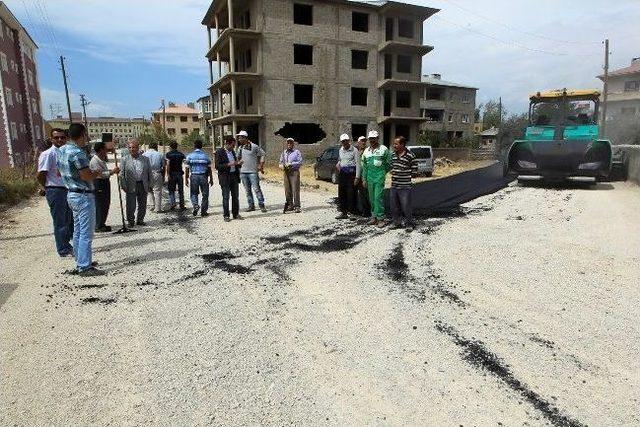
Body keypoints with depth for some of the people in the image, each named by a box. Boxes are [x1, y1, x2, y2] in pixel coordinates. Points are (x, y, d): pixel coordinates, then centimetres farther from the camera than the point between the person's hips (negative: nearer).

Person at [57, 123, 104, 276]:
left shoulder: (62, 150, 10)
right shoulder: (77, 152, -20)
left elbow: (59, 173, 19)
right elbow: (87, 176, -20)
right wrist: (97, 173, -2)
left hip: (71, 194, 10)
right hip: (83, 196, -10)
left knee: (77, 231, 16)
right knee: (86, 233, -6)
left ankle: (80, 262, 25)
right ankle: (85, 267, -3)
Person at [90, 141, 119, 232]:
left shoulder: (102, 159, 15)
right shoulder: (94, 160, -16)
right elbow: (100, 174, -23)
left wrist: (113, 170, 9)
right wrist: (112, 171, -21)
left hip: (105, 183, 10)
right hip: (98, 184, -10)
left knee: (106, 204, 14)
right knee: (100, 205, -4)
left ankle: (101, 224, 25)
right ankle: (98, 226, 3)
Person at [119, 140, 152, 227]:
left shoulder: (145, 159, 8)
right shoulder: (125, 160, 3)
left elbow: (149, 173, 10)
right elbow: (121, 174, 0)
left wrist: (149, 185, 4)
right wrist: (124, 186, -8)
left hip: (143, 186, 2)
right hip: (131, 187, -2)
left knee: (142, 205, 9)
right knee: (131, 206, 1)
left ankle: (140, 220, 25)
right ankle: (131, 221, 17)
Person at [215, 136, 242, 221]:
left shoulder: (232, 151, 13)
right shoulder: (219, 152, -7)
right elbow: (217, 166, -13)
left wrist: (237, 164, 2)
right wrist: (229, 164, -21)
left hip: (234, 176, 6)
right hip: (225, 177, -6)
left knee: (235, 196, 8)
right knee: (226, 197, 0)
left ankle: (236, 214, 17)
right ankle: (226, 215, 7)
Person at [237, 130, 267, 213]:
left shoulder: (254, 146, -5)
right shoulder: (240, 148, 11)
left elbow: (262, 155, 0)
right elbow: (238, 158, 24)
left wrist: (261, 166, -6)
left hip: (253, 171, -5)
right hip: (243, 172, 5)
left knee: (256, 188, -7)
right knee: (247, 190, 8)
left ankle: (261, 205, 2)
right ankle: (251, 205, 16)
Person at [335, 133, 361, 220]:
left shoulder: (354, 150, -6)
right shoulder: (340, 150, 13)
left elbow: (358, 164, -8)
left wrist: (357, 177, -13)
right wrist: (338, 164, 7)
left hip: (351, 173, -6)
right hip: (342, 173, 6)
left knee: (351, 193, -5)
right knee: (341, 193, 7)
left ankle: (352, 212, 5)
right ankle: (343, 212, 16)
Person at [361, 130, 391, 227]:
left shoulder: (383, 149, -2)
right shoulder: (366, 151, 13)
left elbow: (389, 163, 3)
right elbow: (364, 166, 16)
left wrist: (383, 172, 7)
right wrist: (364, 179, 13)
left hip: (379, 177, -5)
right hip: (369, 177, 6)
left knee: (378, 197, -10)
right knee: (372, 198, 10)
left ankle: (381, 218, -5)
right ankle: (374, 217, 19)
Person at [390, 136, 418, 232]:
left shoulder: (410, 156, -10)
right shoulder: (393, 155, 9)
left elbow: (414, 170, -5)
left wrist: (405, 175, -7)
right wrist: (392, 173, 7)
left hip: (405, 186, -6)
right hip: (394, 185, 6)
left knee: (406, 206, -2)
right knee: (394, 206, 12)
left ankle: (409, 224, 13)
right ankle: (397, 222, 27)